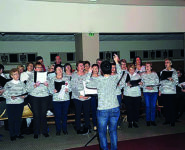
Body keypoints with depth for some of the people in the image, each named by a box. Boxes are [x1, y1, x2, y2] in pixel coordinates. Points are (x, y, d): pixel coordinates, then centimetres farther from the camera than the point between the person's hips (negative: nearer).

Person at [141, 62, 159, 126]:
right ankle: (148, 120, 8)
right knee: (148, 106, -2)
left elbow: (157, 82, 3)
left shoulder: (154, 74, 8)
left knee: (153, 106, 1)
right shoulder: (143, 74, 8)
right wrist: (146, 87, -13)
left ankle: (153, 120, 11)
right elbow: (142, 83, 4)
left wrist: (153, 87, -13)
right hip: (146, 92, 0)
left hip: (154, 91, 1)